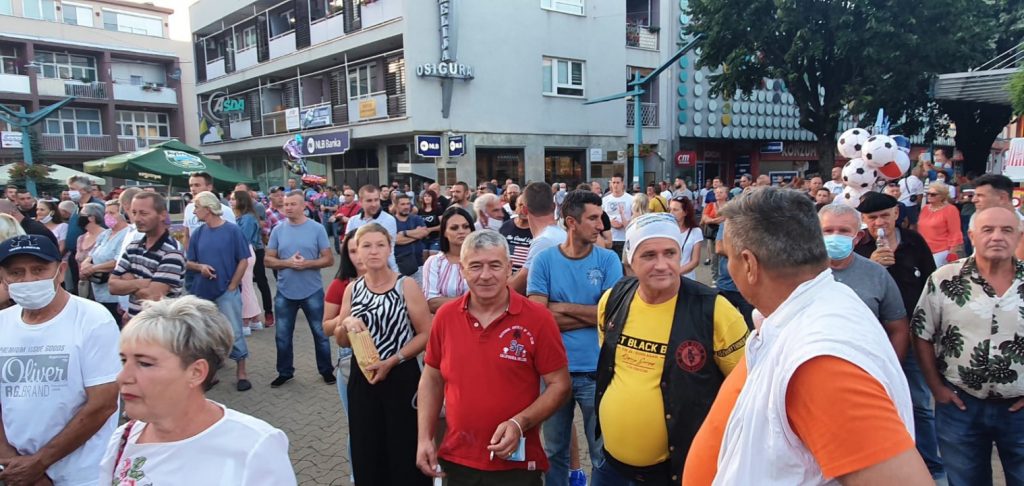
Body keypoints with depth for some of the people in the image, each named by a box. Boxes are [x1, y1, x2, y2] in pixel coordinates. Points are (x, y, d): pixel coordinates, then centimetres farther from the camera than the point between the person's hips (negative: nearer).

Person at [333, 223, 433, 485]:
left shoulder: (406, 286, -7)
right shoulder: (352, 289, 6)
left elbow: (426, 334, -10)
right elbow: (342, 342, 11)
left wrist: (391, 362, -17)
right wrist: (346, 324, -11)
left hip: (401, 378, -4)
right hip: (362, 379, 4)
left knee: (404, 451, 1)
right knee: (366, 453, 11)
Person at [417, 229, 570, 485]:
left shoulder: (537, 318, -12)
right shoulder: (445, 316, -1)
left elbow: (559, 385, -8)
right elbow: (432, 379, 9)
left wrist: (519, 424, -20)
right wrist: (425, 439, 2)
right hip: (455, 462, 3)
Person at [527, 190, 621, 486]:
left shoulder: (608, 260, -3)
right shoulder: (545, 260, -4)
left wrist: (562, 308, -11)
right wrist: (591, 315, -13)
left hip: (597, 370, 0)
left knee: (604, 453, 14)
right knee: (554, 451, 19)